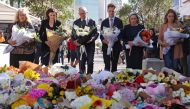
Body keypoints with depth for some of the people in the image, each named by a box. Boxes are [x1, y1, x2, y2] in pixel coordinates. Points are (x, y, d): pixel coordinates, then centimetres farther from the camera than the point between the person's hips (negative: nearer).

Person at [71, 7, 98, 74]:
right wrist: (74, 41, -6)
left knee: (90, 62, -2)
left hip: (90, 44, -1)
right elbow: (73, 34, 12)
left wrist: (92, 38, -14)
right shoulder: (76, 22, 10)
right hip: (80, 45, 1)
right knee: (81, 63, 3)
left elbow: (96, 33, 5)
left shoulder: (92, 22, 6)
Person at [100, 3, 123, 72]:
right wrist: (103, 40, -12)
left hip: (116, 46, -1)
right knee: (107, 64, -6)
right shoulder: (104, 22, 12)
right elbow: (101, 34, 9)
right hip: (106, 46, 1)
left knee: (114, 64, 5)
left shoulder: (119, 21, 5)